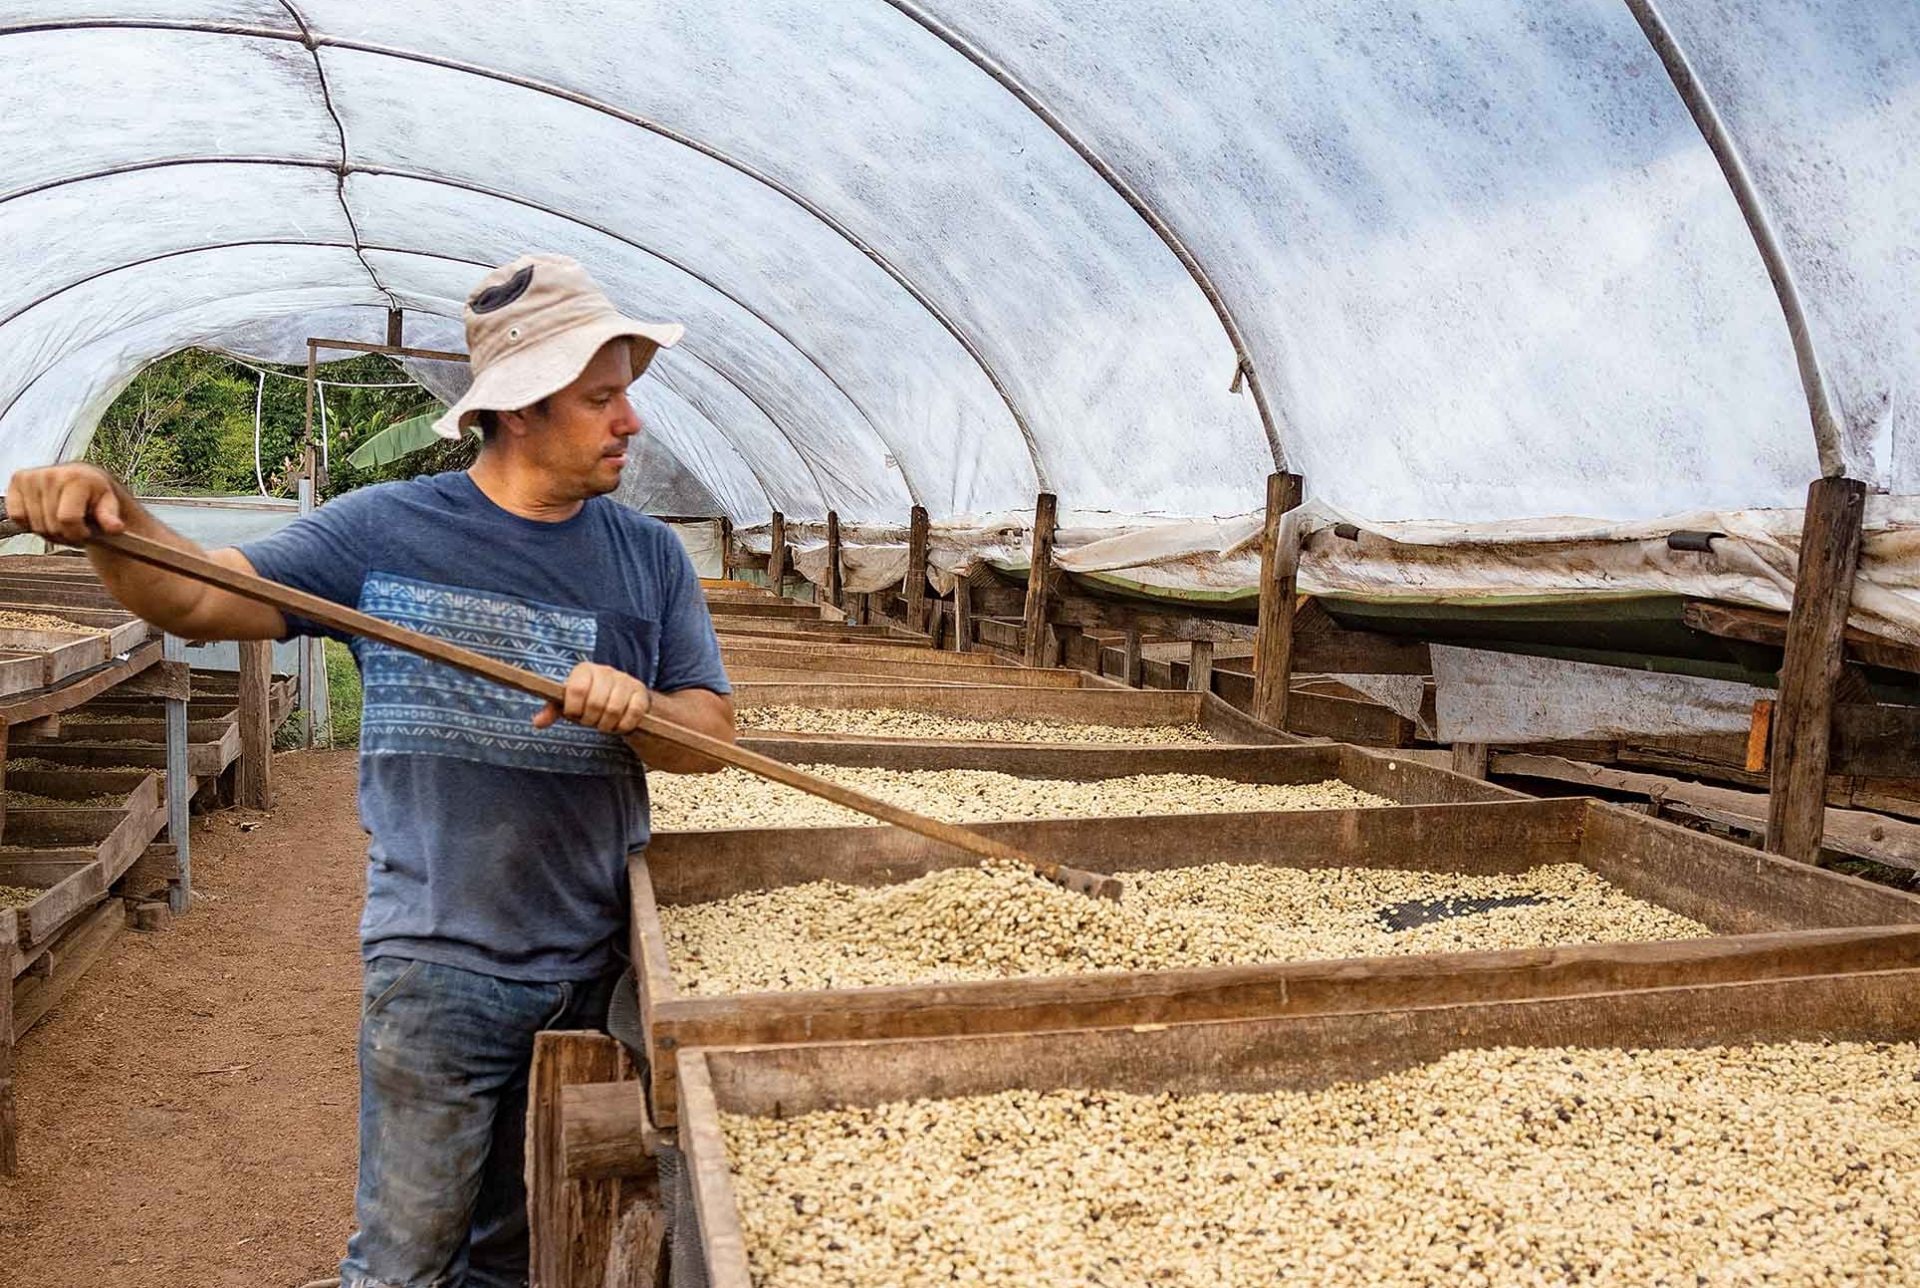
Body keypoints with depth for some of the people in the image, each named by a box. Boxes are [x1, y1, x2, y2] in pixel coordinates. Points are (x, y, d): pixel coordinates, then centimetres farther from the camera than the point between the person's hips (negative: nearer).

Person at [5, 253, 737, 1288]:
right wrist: (109, 525, -23)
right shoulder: (385, 530, -4)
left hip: (594, 970, 3)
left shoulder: (650, 559, 2)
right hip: (436, 968, -2)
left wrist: (638, 708, -21)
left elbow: (714, 731, 0)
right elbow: (200, 601, -3)